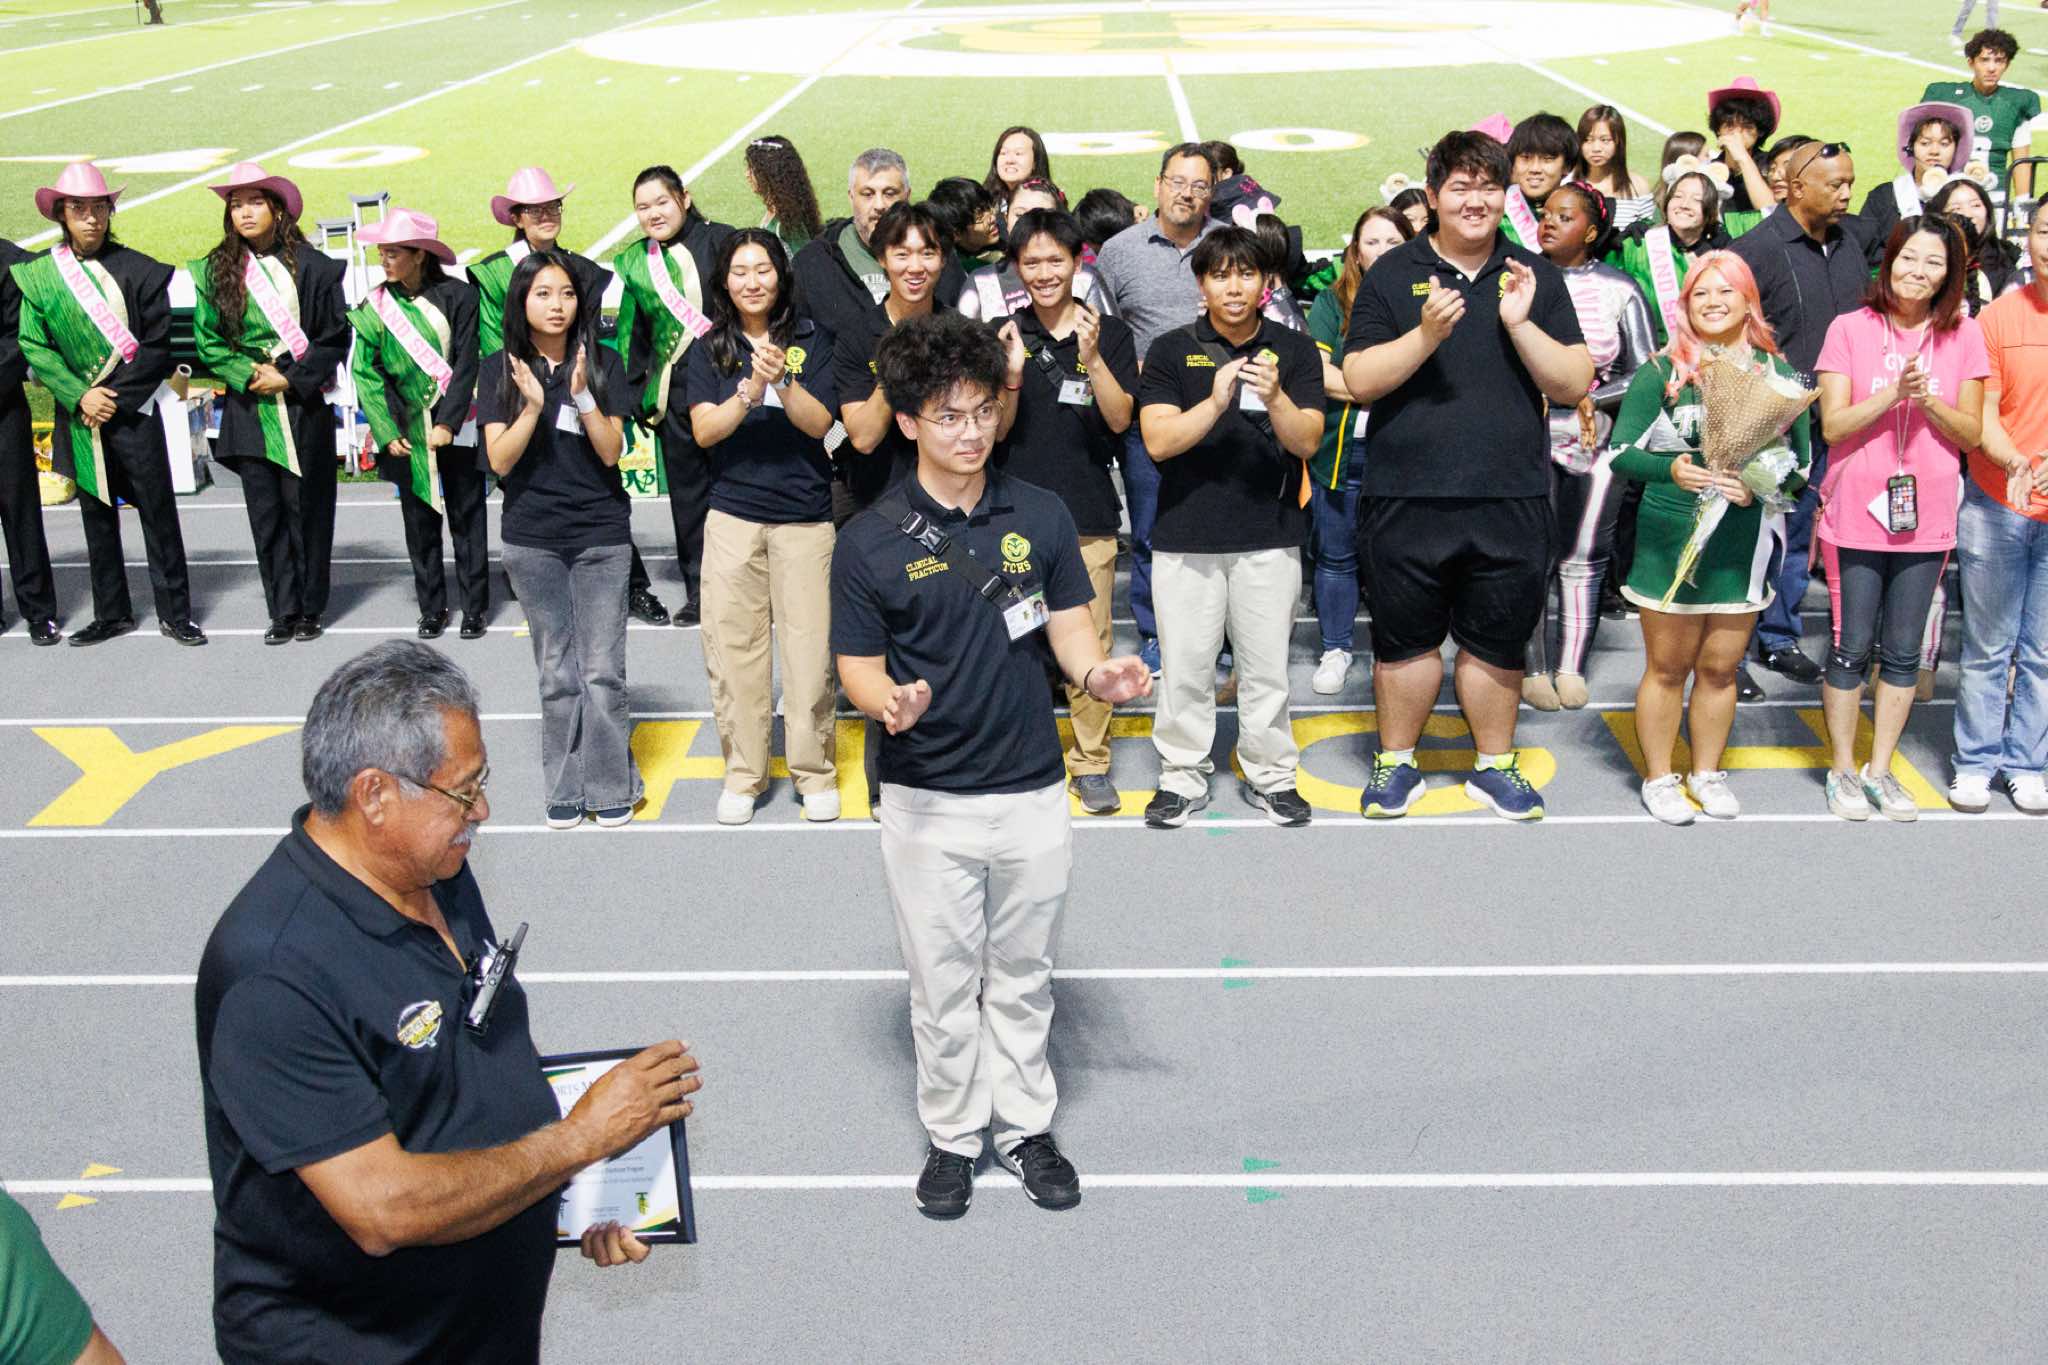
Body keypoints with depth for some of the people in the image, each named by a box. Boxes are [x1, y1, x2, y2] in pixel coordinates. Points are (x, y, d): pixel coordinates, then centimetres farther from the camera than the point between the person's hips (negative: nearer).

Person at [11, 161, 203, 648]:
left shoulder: (140, 269, -2)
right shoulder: (37, 274, 4)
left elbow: (156, 347, -4)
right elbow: (33, 346, 0)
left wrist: (117, 399, -11)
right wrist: (80, 397, -11)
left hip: (134, 409, -2)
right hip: (78, 415, 3)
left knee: (159, 514, 0)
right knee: (97, 516, 11)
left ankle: (175, 613, 8)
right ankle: (111, 613, 21)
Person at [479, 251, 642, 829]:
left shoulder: (602, 364, 0)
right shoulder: (499, 370, 1)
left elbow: (612, 452, -6)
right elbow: (500, 460, -6)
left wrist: (583, 396, -19)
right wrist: (533, 406, -20)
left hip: (601, 535, -1)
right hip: (532, 539, 1)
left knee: (603, 671, -2)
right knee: (557, 672, 7)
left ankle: (611, 788, 9)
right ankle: (565, 790, 16)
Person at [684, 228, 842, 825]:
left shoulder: (810, 340, 5)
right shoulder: (710, 350, 8)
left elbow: (820, 423, -4)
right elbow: (703, 431, -4)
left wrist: (782, 381, -21)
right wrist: (750, 393, -20)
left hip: (805, 515, -1)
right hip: (733, 515, 1)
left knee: (810, 646, -2)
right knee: (732, 644, 2)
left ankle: (813, 770, 12)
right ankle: (743, 772, 14)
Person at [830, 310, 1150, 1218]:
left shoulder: (1040, 516, 1)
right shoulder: (869, 541, -6)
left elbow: (1069, 628, 3)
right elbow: (858, 667, -3)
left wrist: (1095, 673, -20)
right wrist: (888, 701, -26)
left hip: (1032, 792, 2)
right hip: (925, 801, -2)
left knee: (1022, 975, 15)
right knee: (943, 984, 10)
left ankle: (1025, 1125, 31)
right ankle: (951, 1133, 28)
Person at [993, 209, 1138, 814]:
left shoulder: (1110, 333, 5)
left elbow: (1120, 420, -4)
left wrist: (1092, 356, -18)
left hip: (1087, 514, 0)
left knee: (1090, 644, 3)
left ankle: (1091, 764, 16)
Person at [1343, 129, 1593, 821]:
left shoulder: (1535, 276, 8)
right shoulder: (1392, 275, 3)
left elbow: (1574, 386, 2)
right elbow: (1359, 381, -6)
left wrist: (1520, 325, -12)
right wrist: (1426, 333, -19)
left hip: (1511, 499, 2)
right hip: (1407, 497, -1)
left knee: (1497, 642, 11)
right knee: (1406, 637, 9)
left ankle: (1494, 764, 28)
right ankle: (1396, 762, 26)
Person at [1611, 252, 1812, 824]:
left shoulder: (1780, 373, 5)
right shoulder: (1661, 371, -2)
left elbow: (1802, 459, 5)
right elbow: (1621, 450, -7)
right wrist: (1670, 469, -25)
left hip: (1746, 538, 2)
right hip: (1670, 537, -2)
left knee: (1721, 667, 12)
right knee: (1668, 666, 6)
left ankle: (1707, 773, 28)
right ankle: (1659, 779, 20)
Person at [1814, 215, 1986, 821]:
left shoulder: (1963, 335, 3)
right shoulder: (1851, 329, -3)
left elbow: (1971, 433, 3)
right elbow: (1833, 425, -8)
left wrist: (1928, 400, -14)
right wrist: (1893, 391, -19)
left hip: (1925, 520, 2)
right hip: (1856, 516, -2)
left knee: (1903, 651, 9)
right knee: (1852, 648, 4)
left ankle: (1880, 769, 22)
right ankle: (1843, 771, 19)